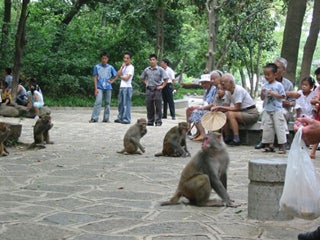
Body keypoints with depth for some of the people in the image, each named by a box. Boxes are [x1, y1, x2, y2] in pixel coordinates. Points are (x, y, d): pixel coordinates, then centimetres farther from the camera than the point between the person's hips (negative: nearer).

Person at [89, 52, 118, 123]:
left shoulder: (110, 67, 6)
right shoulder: (97, 67, 2)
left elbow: (116, 76, 17)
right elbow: (95, 78, 0)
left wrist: (111, 81, 2)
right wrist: (96, 88, -7)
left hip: (108, 88, 3)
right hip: (99, 87, -3)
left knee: (107, 103, 5)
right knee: (98, 102, -14)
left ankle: (106, 118, 12)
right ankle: (94, 118, -13)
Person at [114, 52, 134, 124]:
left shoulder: (131, 67, -6)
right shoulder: (123, 66, 18)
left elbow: (126, 78, -13)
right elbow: (118, 74, 4)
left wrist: (121, 76, 4)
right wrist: (122, 67, -4)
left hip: (127, 87, -8)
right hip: (122, 87, 8)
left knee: (126, 103, -8)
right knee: (120, 103, 11)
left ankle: (126, 119, -7)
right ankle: (120, 118, 19)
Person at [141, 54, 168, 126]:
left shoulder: (160, 69, -3)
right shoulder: (146, 70, 8)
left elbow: (166, 79, -5)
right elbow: (142, 78, 23)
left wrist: (162, 86, -8)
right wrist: (146, 84, 10)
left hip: (157, 90, -4)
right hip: (149, 90, 4)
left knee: (158, 107, -2)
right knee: (149, 106, 6)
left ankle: (158, 121, 3)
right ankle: (150, 121, 15)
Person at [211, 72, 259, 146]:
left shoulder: (239, 90, -18)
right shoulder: (231, 92, 9)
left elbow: (236, 108, -20)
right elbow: (232, 108, 7)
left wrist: (221, 107, -16)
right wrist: (218, 109, -6)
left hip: (252, 114, -9)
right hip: (243, 113, 9)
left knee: (231, 114, -27)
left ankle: (236, 139, -26)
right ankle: (227, 138, 4)